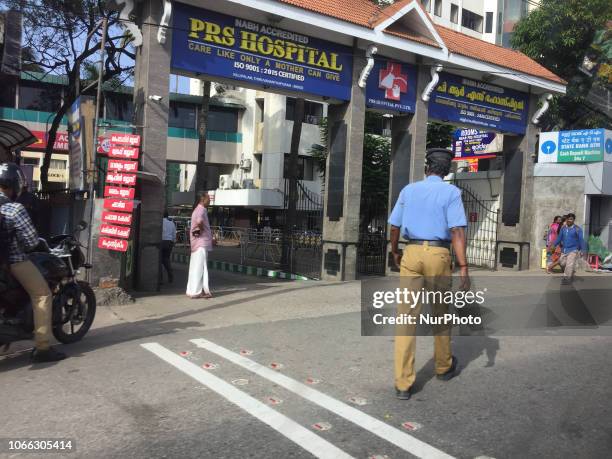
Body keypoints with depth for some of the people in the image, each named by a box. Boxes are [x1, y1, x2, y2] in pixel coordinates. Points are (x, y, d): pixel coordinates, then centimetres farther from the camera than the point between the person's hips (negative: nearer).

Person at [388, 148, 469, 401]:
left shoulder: (408, 190, 9)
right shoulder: (451, 192, -2)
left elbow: (394, 226, 13)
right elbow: (457, 231, -13)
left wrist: (395, 252, 30)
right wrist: (463, 268, -14)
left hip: (411, 253, 2)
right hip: (438, 255, -2)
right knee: (440, 313, 17)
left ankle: (403, 383, -3)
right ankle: (444, 367, 37)